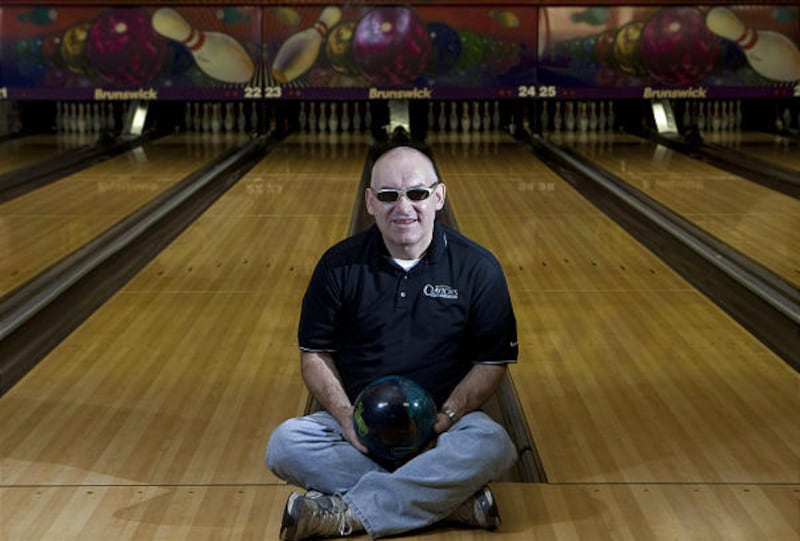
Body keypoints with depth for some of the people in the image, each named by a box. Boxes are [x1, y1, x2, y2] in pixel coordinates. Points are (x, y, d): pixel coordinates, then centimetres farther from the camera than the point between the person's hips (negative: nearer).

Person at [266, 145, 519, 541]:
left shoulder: (478, 269, -5)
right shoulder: (339, 265, -2)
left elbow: (491, 363, -2)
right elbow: (315, 355, 3)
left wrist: (443, 419, -17)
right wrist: (347, 419, -14)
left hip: (445, 422, -1)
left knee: (492, 446, -33)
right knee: (285, 443, -26)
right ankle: (448, 500, -25)